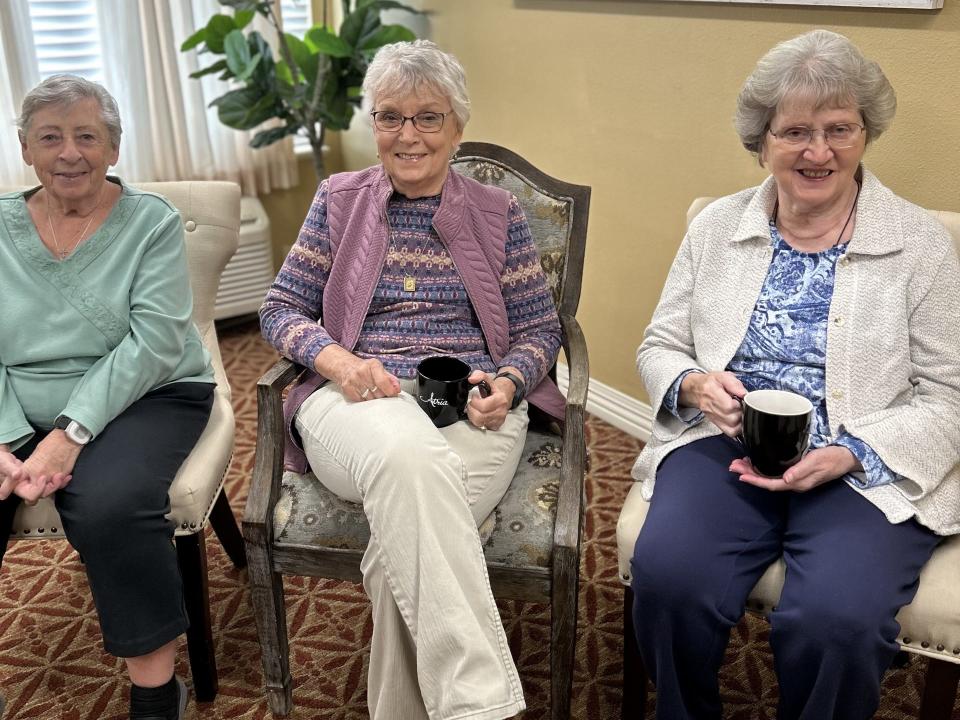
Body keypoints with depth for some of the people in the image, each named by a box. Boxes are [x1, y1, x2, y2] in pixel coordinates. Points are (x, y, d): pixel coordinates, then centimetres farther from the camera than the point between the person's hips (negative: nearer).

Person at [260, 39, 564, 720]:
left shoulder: (498, 213, 14)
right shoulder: (339, 200, 14)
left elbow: (540, 329, 14)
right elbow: (281, 308, 12)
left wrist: (506, 384, -9)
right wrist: (340, 362, -10)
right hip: (355, 401, 0)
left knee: (408, 533, -34)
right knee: (407, 455, -40)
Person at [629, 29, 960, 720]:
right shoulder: (717, 226, 9)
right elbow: (660, 347, 15)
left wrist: (850, 454, -15)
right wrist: (693, 385, -9)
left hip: (866, 473, -1)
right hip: (724, 447, 2)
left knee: (837, 617, -31)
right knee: (667, 577, -27)